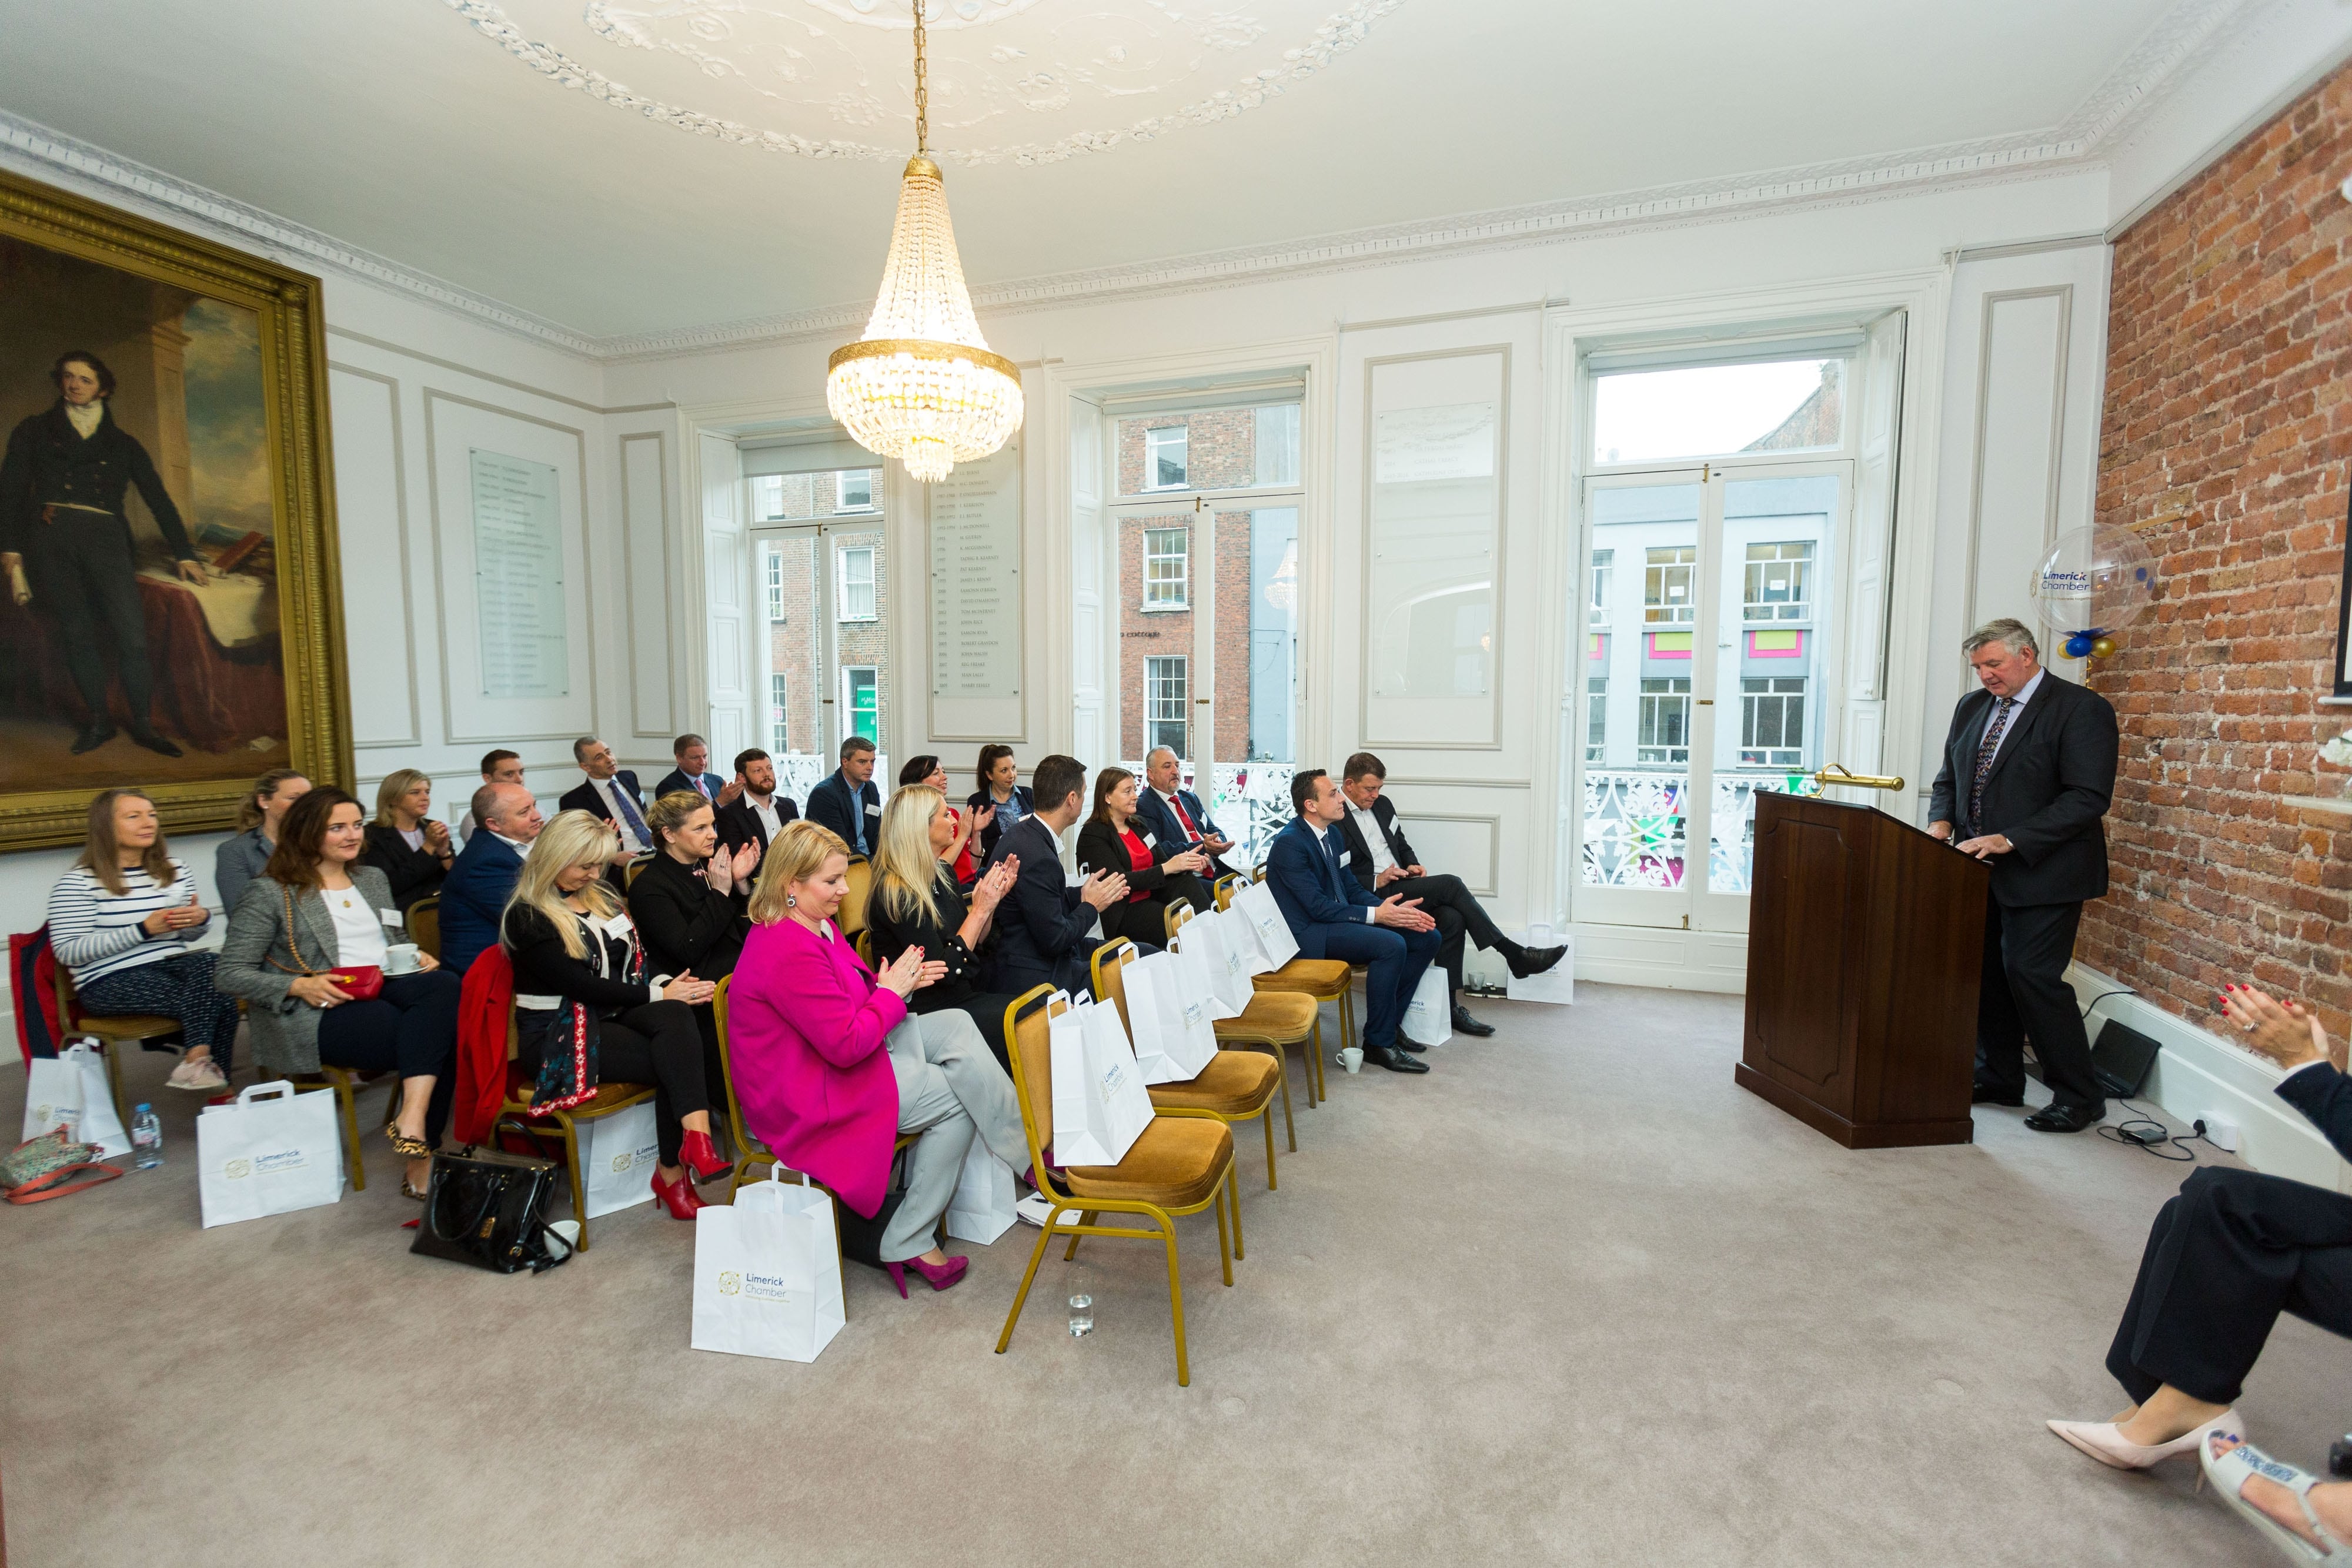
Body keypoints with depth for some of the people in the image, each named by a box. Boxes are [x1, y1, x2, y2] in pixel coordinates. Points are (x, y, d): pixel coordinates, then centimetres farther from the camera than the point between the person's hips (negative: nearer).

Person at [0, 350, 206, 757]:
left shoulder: (123, 443, 18)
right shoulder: (35, 430, 16)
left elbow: (158, 499, 15)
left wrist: (183, 555, 7)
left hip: (105, 538, -1)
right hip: (50, 536, 1)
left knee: (132, 633, -13)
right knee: (77, 632, 1)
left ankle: (143, 725, -6)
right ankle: (98, 722, 7)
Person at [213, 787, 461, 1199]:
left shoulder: (373, 878, 22)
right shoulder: (269, 893, 4)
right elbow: (229, 975, 0)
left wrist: (417, 957, 4)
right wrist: (299, 986, -17)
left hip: (386, 988, 5)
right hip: (317, 1012, -5)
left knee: (444, 984, -34)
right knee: (438, 1035, -32)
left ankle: (412, 1118, -38)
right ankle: (420, 1149, -26)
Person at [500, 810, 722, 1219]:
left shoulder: (599, 897, 16)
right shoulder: (526, 917, -7)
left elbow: (636, 958, 14)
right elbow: (581, 986, -15)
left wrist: (667, 984, -9)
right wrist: (658, 994, -16)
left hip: (611, 1015, 6)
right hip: (557, 1035, -5)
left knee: (676, 1014, -31)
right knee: (673, 1058, -29)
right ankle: (673, 1172, -27)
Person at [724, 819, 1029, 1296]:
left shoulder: (817, 925, 7)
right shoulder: (789, 952, -28)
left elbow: (851, 999, 16)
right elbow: (846, 1045, -28)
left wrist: (901, 981, -3)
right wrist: (892, 991, -14)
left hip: (841, 1053, 10)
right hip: (806, 1097, -10)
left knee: (955, 1024, -4)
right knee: (958, 1098, -10)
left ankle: (1027, 1151, -4)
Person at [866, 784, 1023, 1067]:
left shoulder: (943, 874, 8)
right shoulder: (896, 894, -18)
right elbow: (946, 970, -20)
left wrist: (994, 897, -1)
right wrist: (980, 910, -18)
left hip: (965, 994, 8)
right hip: (930, 1012, -8)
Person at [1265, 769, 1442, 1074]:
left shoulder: (1332, 835, 11)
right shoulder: (1289, 843, -18)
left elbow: (1351, 888, 12)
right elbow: (1318, 907, -22)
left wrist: (1393, 909, -5)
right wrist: (1376, 914, -24)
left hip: (1336, 919, 9)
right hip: (1308, 932, -9)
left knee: (1427, 937, 1)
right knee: (1391, 945, -29)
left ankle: (1391, 1022, 11)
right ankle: (1379, 1042, -13)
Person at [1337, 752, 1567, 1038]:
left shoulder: (1382, 805, 14)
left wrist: (1413, 864, 4)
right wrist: (1376, 881, -21)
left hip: (1399, 884, 8)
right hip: (1370, 894, -8)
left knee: (1452, 919, -19)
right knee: (1450, 885, -20)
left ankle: (1450, 1005, -13)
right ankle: (1513, 954, -12)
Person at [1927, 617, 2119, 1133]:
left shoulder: (2081, 709, -9)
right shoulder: (1972, 707, 12)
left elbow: (2088, 798, -16)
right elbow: (1949, 777, 18)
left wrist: (2010, 840, -23)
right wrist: (1942, 821, -2)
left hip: (2042, 872, -7)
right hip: (1982, 868, 7)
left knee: (2031, 974, -8)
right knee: (1986, 972, 11)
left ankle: (2079, 1098, 7)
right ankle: (1999, 1078, 25)